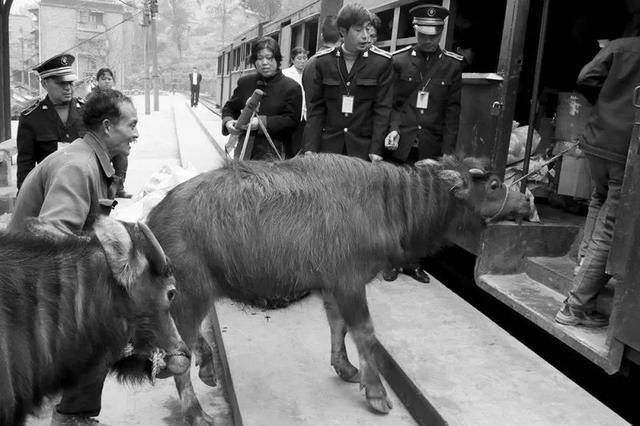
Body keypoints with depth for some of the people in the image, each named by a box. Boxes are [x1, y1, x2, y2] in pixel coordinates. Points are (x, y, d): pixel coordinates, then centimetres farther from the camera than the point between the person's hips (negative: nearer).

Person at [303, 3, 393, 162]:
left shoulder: (382, 62, -2)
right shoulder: (324, 61, 4)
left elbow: (382, 108, -3)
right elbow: (316, 107, 5)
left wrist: (376, 150, -11)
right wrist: (310, 148, -4)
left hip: (364, 148, -1)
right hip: (328, 145, 2)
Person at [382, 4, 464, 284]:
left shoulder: (453, 65, 5)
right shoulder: (399, 60, 3)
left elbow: (453, 110, 4)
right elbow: (391, 103, 5)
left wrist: (447, 152, -3)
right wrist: (393, 129, -14)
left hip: (431, 148, 1)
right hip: (401, 146, -1)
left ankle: (412, 261, 18)